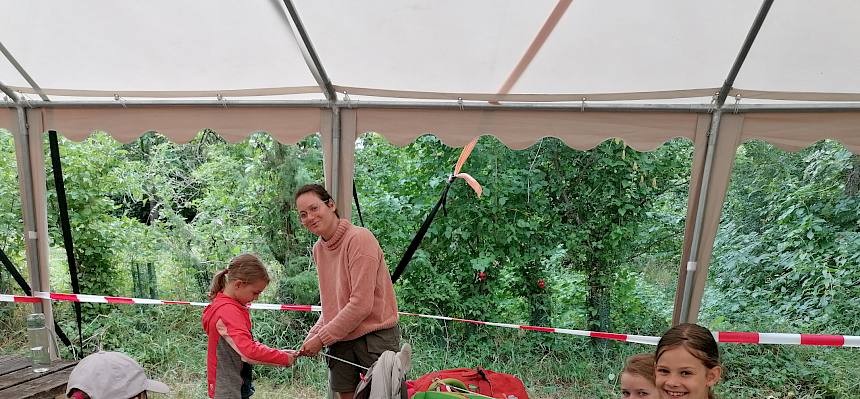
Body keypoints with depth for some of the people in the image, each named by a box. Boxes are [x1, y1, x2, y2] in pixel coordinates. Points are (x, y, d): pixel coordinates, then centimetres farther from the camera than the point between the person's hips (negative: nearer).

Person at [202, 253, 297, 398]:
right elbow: (249, 351, -32)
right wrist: (284, 358, -22)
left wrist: (278, 354, -1)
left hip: (238, 385, 9)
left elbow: (247, 343, 10)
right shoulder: (228, 312, -25)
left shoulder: (231, 307, 5)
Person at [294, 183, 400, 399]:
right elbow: (331, 305, 13)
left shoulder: (360, 238, -18)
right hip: (340, 342, 7)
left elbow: (361, 304, -21)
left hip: (375, 338, -6)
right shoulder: (318, 249, 7)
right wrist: (312, 337, 0)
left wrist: (321, 338, -13)